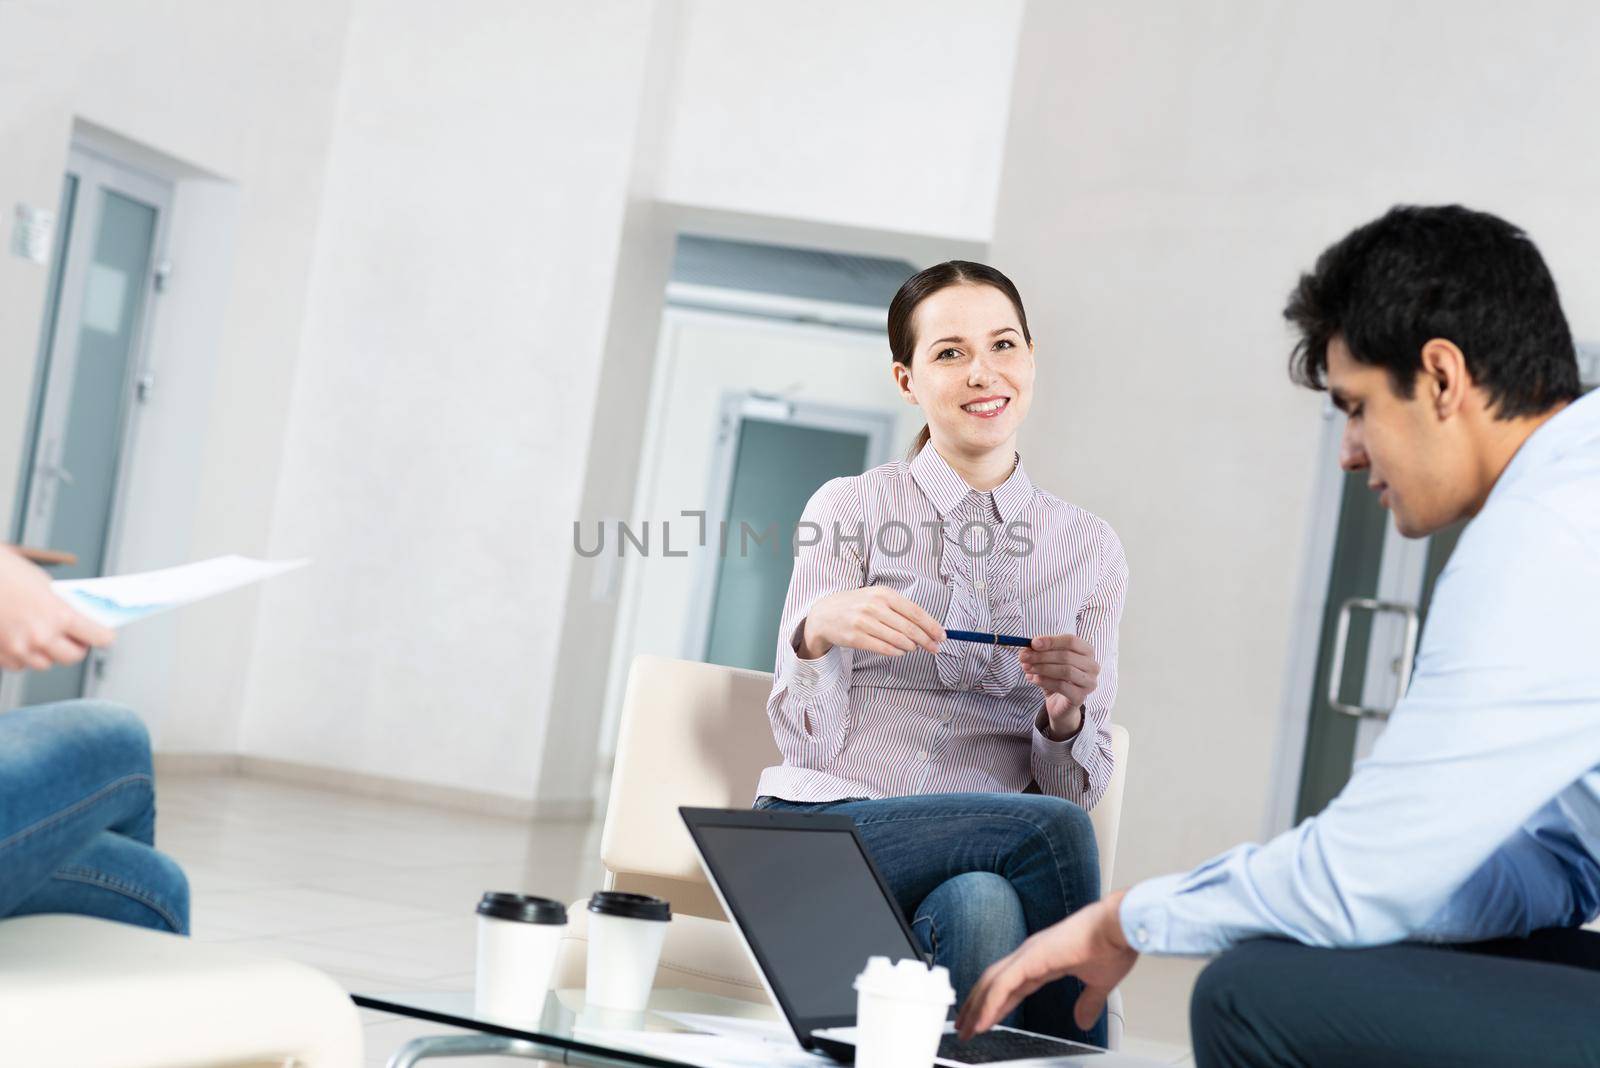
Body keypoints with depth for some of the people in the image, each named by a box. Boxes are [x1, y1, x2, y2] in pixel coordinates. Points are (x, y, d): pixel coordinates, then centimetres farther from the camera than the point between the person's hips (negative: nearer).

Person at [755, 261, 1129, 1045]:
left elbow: (1080, 787, 9)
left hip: (987, 865, 2)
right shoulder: (851, 508, 3)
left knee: (983, 908, -36)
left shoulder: (1089, 548, 11)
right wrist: (819, 628, -24)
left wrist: (1067, 715, -13)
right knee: (1054, 829, -30)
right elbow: (806, 740, -4)